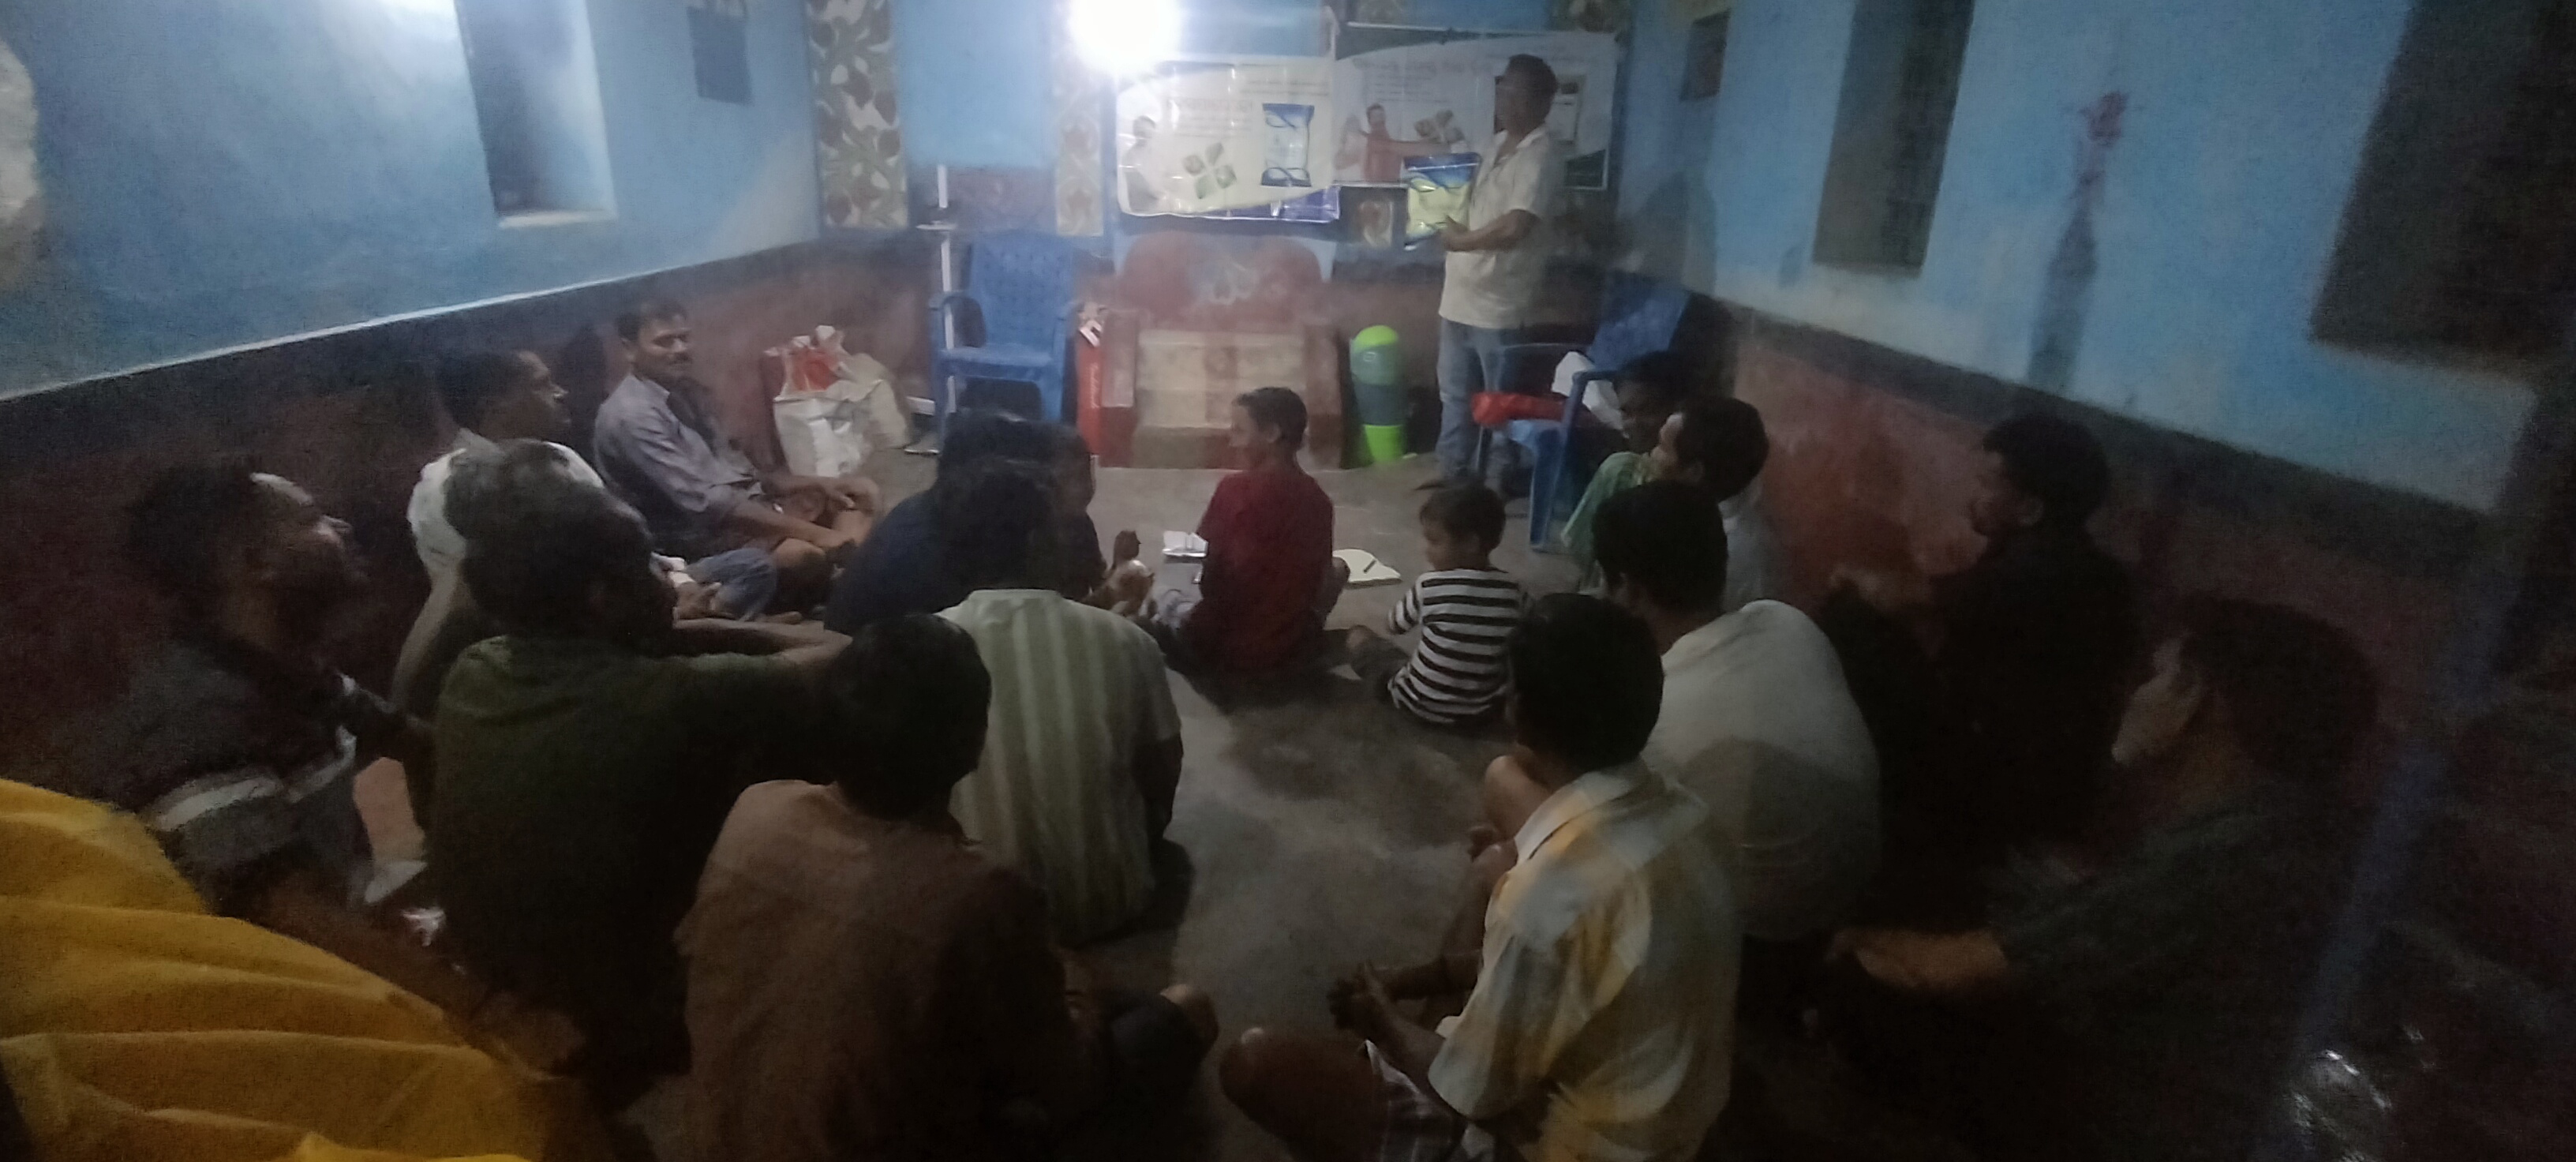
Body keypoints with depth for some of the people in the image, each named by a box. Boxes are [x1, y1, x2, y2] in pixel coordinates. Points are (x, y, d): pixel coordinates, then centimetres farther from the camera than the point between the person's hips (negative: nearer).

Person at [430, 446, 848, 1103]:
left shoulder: (470, 674, -9)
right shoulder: (673, 699, -30)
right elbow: (839, 657, -16)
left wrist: (707, 634, 0)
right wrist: (734, 634, -2)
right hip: (634, 1029, -6)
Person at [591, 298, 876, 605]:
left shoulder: (685, 392, 13)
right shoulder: (630, 416, -16)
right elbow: (704, 502, -24)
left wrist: (816, 483, 3)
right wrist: (812, 531, -28)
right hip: (699, 531, -10)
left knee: (861, 493, 3)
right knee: (805, 554, -37)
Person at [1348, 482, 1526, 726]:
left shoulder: (1429, 586, -15)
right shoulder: (1511, 590, -8)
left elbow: (1395, 626, 1)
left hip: (1421, 703, -3)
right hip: (1484, 707, 3)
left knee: (1358, 635, 12)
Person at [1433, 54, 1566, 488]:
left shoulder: (1543, 156, -14)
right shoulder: (1496, 145, 13)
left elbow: (1514, 228, -24)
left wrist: (1460, 239, -10)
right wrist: (1453, 222, 4)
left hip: (1500, 302, -8)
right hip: (1461, 293, 8)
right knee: (1455, 395, 14)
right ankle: (1453, 474, 26)